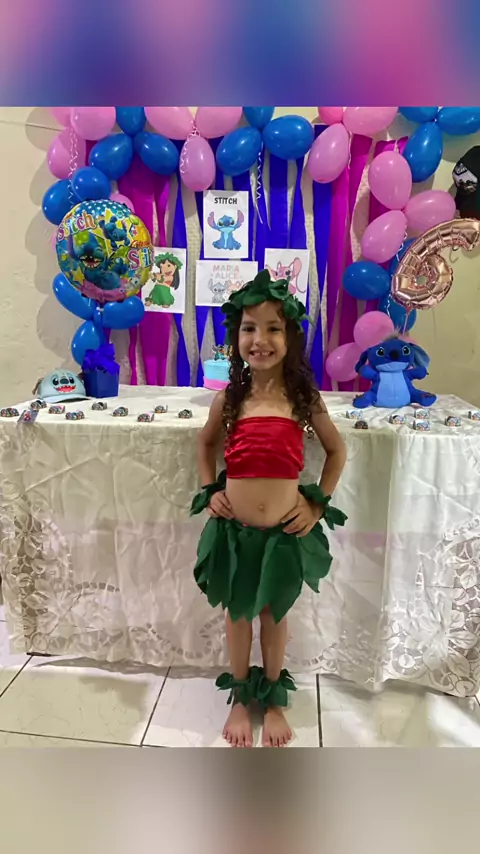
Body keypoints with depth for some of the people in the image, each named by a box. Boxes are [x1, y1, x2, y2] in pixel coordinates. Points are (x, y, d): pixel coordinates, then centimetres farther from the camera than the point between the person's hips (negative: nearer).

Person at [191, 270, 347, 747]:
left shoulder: (304, 399, -9)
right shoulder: (228, 398, -6)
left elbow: (336, 449, 5)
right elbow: (206, 443, 12)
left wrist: (318, 505, -1)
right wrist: (209, 491, 1)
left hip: (285, 532, -1)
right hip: (234, 530, 1)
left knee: (274, 616, 19)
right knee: (238, 613, 19)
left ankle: (273, 700, 46)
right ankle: (240, 698, 45)